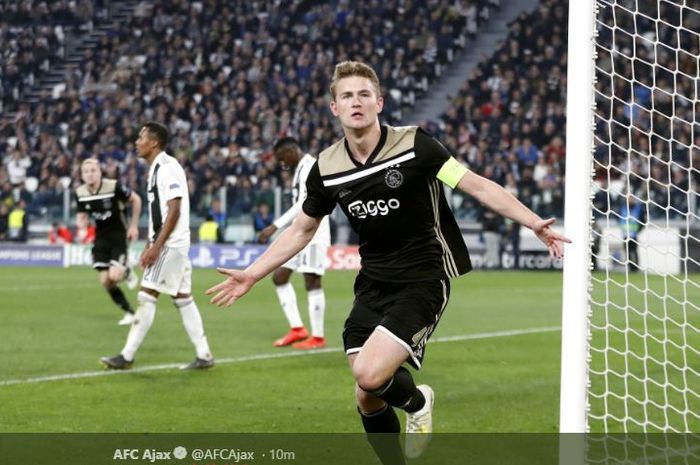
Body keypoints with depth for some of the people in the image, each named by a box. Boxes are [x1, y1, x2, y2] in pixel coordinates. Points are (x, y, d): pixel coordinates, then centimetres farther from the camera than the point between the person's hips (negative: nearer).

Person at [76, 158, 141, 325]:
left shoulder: (114, 186, -20)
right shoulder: (80, 193, -6)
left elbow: (135, 199, -6)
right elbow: (82, 216, 8)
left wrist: (133, 225, -5)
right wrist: (82, 223, -17)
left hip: (119, 235, -5)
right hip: (101, 238, 5)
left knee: (114, 276, -20)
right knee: (105, 281, -1)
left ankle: (128, 272, 17)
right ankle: (129, 312, 17)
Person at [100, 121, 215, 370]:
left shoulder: (168, 168, -15)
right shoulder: (156, 168, 15)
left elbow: (174, 211, -20)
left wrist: (156, 246, -22)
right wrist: (150, 246, 20)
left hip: (170, 244, -10)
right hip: (165, 244, 10)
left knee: (147, 295, -8)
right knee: (182, 298, 9)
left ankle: (127, 356, -6)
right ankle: (204, 355, 10)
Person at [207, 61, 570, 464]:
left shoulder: (414, 145, -12)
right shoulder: (327, 168, 1)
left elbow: (478, 185, -12)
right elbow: (301, 230, 16)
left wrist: (533, 223, -23)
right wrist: (251, 275, 14)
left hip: (422, 282, -5)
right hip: (373, 285, 5)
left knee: (370, 375, -22)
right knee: (367, 399, 2)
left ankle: (416, 401, 13)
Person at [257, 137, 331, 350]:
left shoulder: (309, 167, -14)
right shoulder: (301, 168, 17)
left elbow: (304, 204, -24)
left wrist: (276, 226, -27)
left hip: (313, 233, -10)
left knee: (312, 283, -7)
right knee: (279, 276, 7)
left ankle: (318, 337, -1)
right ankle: (297, 329, 8)